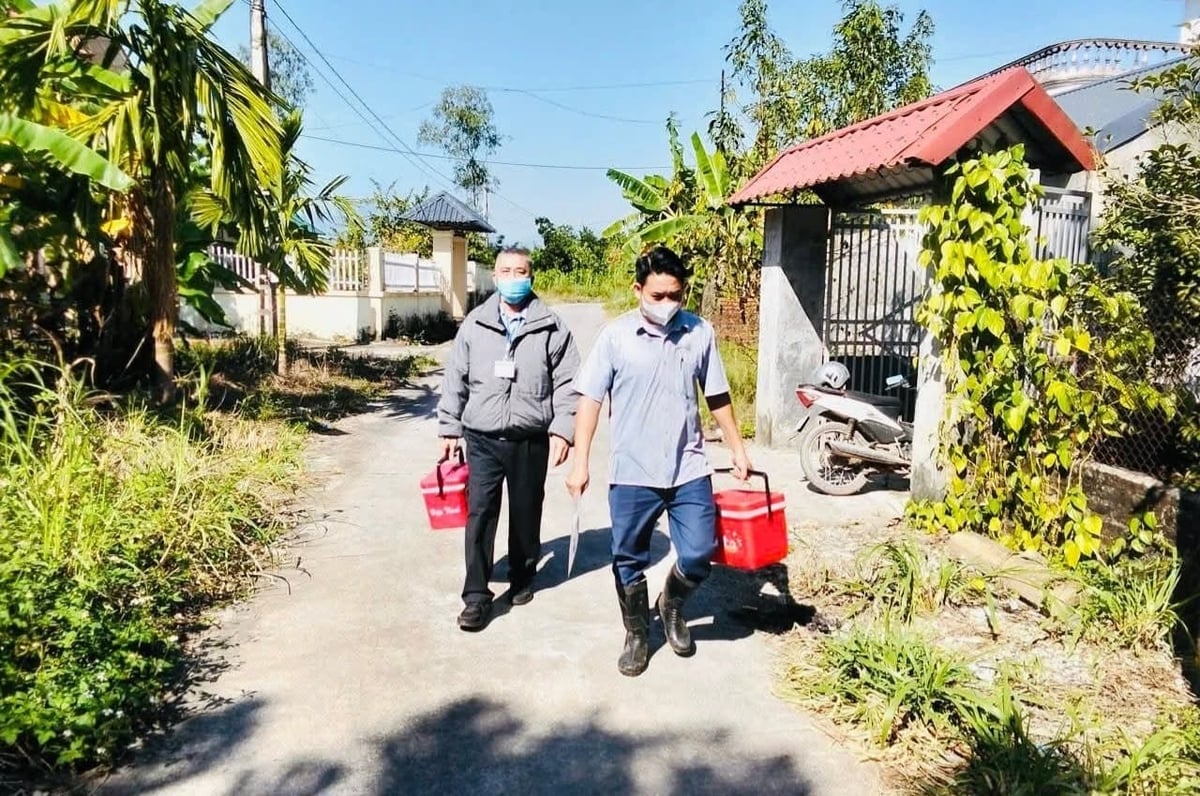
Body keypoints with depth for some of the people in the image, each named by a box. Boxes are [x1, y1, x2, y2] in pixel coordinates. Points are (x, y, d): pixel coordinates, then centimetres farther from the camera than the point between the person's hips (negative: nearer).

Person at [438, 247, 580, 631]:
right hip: (482, 439, 1)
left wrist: (562, 429, -10)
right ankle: (477, 597, 6)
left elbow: (567, 383, -2)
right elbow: (455, 380, 7)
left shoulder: (551, 327, -1)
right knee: (479, 515, -2)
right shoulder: (474, 324, 4)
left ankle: (522, 578, 35)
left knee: (526, 513, 13)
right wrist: (449, 428, 6)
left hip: (531, 440, 0)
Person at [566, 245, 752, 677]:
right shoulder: (616, 335, -6)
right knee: (629, 562, 10)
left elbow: (717, 396, 10)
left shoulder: (700, 332, 0)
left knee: (699, 554, 0)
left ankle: (672, 606, 32)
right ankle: (637, 635, 32)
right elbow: (590, 399, -5)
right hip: (632, 473, -1)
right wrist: (580, 462, -10)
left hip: (689, 470, 2)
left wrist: (738, 447, 11)